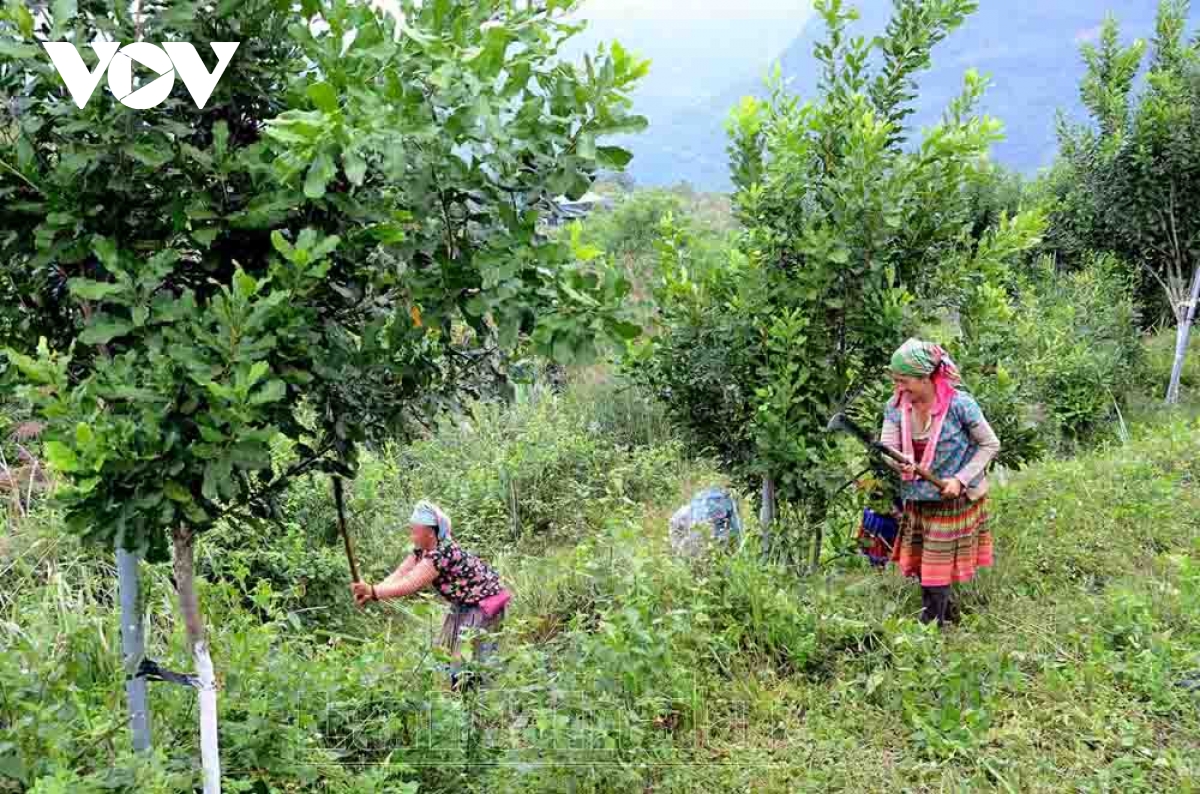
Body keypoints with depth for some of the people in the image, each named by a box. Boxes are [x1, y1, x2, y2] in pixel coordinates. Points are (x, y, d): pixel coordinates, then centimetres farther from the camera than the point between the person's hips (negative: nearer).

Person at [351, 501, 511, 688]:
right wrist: (370, 594, -24)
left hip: (485, 602, -10)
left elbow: (410, 585, -36)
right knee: (446, 651, 16)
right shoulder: (422, 550, -2)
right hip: (465, 604, 10)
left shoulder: (442, 553, -32)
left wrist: (372, 591, -36)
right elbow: (399, 574, -10)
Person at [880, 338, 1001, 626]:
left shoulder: (959, 404, -19)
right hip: (916, 500, 5)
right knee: (920, 565, 15)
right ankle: (948, 612, 36)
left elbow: (990, 444, -9)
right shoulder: (896, 406, -7)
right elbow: (887, 447, -11)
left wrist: (961, 479, -19)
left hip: (953, 499, -5)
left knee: (937, 569, 1)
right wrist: (898, 462, -36)